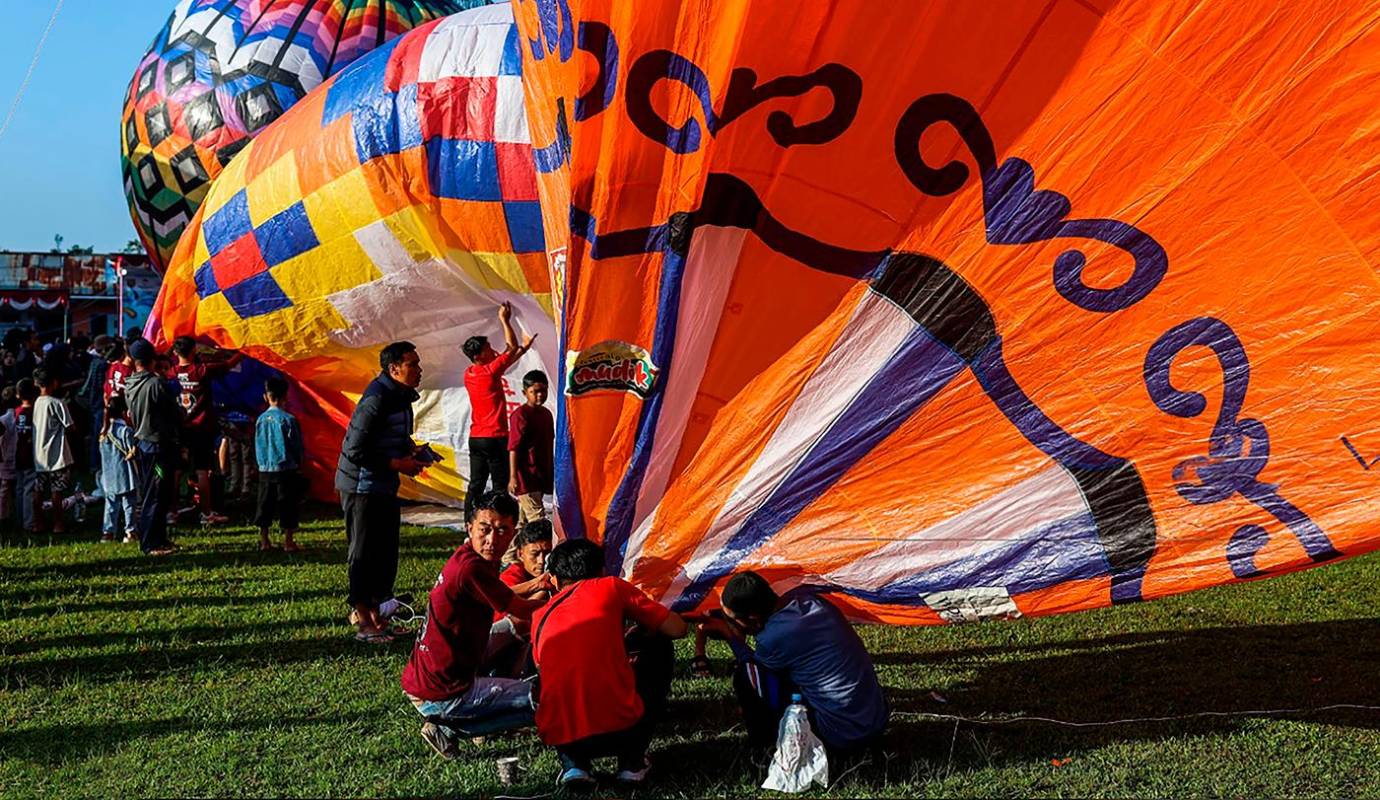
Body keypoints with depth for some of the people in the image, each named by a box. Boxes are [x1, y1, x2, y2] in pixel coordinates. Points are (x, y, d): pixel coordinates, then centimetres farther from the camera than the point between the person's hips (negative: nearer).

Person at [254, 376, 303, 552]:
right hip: (286, 470, -4)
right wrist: (298, 464, 9)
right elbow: (296, 447, -6)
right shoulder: (288, 419, -12)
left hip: (265, 470, 4)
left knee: (265, 505, 11)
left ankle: (264, 541, 15)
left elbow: (258, 445, 9)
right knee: (287, 505, 2)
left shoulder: (261, 419, 1)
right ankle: (288, 542, 3)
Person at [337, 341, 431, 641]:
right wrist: (399, 464, -19)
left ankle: (375, 614, 25)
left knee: (386, 554, 14)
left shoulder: (400, 397, 7)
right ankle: (363, 621, 8)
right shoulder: (376, 401, -22)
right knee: (365, 554, -1)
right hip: (362, 488, -9)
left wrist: (411, 450, 3)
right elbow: (355, 451, -24)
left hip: (385, 487, 9)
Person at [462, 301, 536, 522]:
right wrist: (505, 320, 4)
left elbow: (508, 356, 20)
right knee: (500, 485, -3)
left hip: (476, 438, 8)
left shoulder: (469, 374, 8)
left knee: (475, 485, 9)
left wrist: (524, 347, 23)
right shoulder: (490, 371, -14)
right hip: (495, 438, -8)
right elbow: (511, 349, -2)